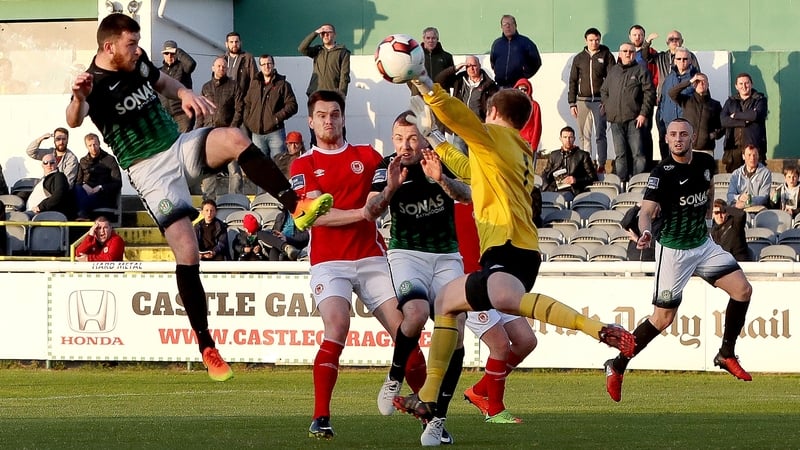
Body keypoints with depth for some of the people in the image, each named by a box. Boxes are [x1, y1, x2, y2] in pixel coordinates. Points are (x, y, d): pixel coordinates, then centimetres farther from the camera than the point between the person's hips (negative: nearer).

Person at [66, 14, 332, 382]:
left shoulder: (139, 62, 6)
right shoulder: (95, 83, -15)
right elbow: (74, 120, -36)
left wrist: (184, 93, 6)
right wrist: (78, 98, -59)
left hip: (180, 145, 6)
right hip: (149, 170, -6)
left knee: (234, 139, -26)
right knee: (187, 252, -15)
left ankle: (296, 207, -24)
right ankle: (206, 347, -6)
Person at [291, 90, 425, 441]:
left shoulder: (367, 156, 13)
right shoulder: (304, 165, 5)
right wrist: (364, 211, -17)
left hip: (371, 258, 3)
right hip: (329, 263, -3)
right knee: (337, 327, -24)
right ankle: (320, 418, -23)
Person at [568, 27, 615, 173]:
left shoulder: (606, 56, 4)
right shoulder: (579, 58, 13)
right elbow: (573, 81, 14)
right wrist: (572, 103, 6)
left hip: (600, 101, -3)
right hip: (583, 101, 3)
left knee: (600, 135, -4)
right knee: (584, 135, 2)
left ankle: (601, 165, -3)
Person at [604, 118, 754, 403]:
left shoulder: (705, 163, 0)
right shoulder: (662, 173, -19)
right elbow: (647, 210, -29)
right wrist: (645, 232, -49)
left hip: (703, 244, 6)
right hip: (673, 250, -6)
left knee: (742, 289, -5)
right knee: (663, 318, -7)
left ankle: (726, 355, 10)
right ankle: (617, 367, 6)